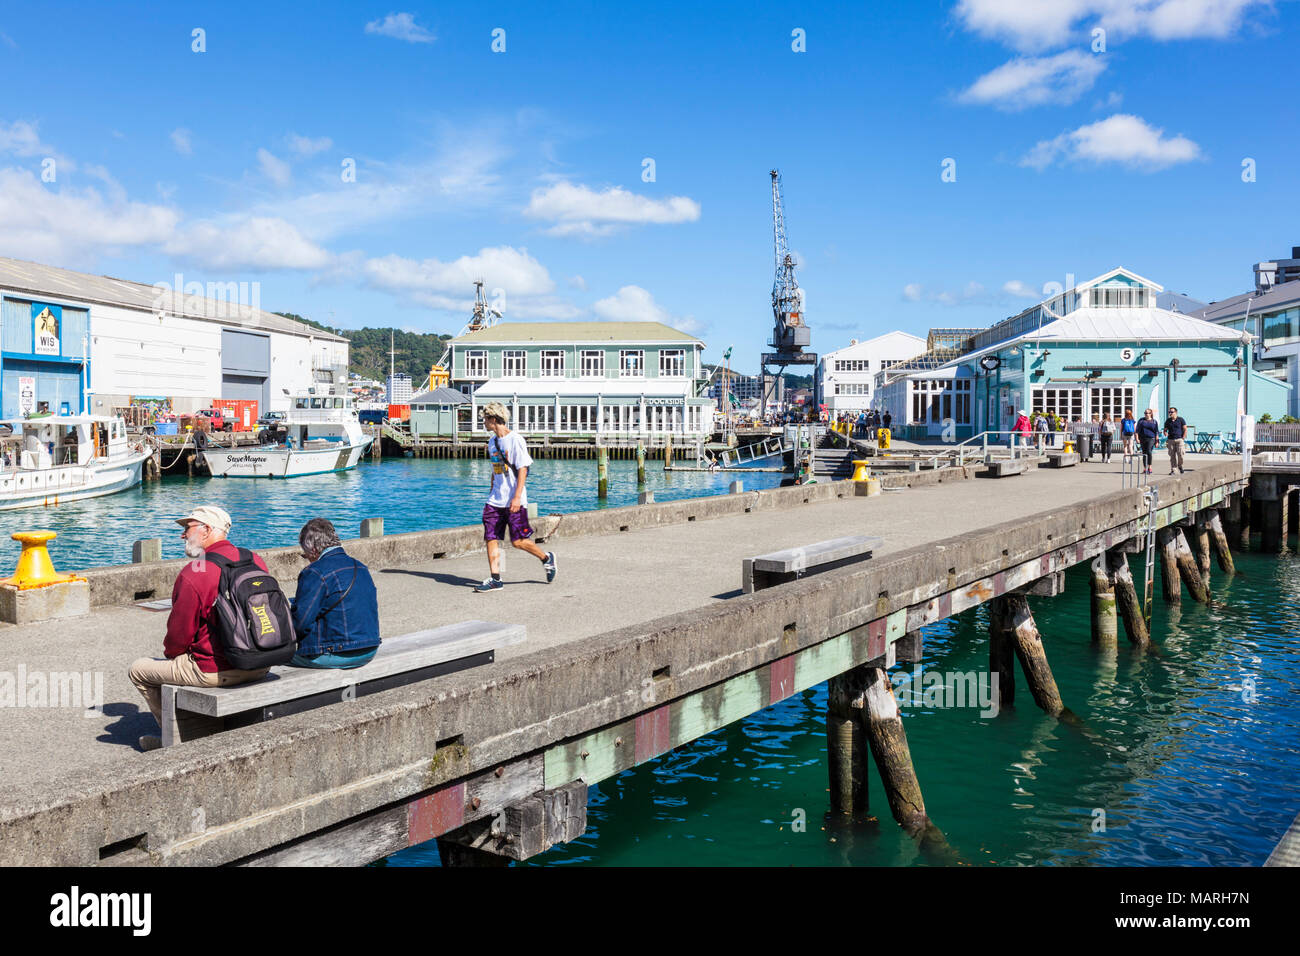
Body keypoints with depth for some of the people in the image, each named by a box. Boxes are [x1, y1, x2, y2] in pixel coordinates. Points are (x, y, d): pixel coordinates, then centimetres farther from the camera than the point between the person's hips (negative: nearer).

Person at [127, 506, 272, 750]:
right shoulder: (256, 561, 1)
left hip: (215, 672, -8)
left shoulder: (193, 575, -19)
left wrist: (170, 652, 11)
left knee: (139, 671, 13)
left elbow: (180, 633, -11)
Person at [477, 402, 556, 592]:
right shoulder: (492, 441, 13)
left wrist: (517, 497, -21)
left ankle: (546, 558, 18)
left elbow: (523, 469, -14)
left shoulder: (515, 440, -10)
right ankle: (495, 579, 4)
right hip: (495, 500, 7)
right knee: (491, 538, -1)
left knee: (518, 541, -6)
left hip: (514, 501, -7)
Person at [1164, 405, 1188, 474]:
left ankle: (1180, 466, 12)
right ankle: (1172, 469, 2)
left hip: (1179, 439, -3)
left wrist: (1183, 438, -5)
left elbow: (1185, 429, 3)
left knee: (1180, 454, -12)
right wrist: (1165, 433, -9)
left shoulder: (1180, 419, 2)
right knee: (1172, 455, 0)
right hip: (1171, 440, 3)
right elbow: (1165, 430, 15)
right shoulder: (1168, 421, 11)